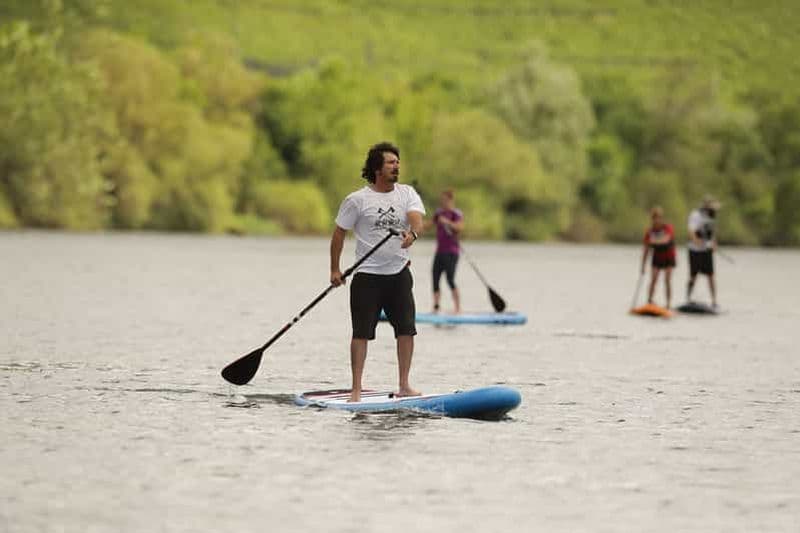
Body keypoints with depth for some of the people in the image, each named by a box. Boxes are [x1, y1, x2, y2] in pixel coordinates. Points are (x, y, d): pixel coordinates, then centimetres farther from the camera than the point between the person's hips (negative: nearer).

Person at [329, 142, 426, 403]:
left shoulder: (407, 193, 4)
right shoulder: (357, 200, -4)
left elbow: (417, 219, -13)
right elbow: (339, 233, 2)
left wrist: (413, 233, -37)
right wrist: (334, 269, -1)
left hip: (399, 273, 3)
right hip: (367, 275, -3)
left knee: (406, 329, 2)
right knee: (361, 333, -3)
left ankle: (404, 386, 12)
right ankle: (356, 389, 1)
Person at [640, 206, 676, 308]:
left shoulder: (668, 228, -20)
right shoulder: (650, 231, -10)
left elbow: (666, 239, -41)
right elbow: (646, 249, -5)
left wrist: (656, 240, -58)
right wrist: (643, 266, -7)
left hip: (668, 257, -3)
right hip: (657, 257, 3)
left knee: (667, 280, -9)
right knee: (653, 280, -7)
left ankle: (668, 304, -7)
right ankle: (649, 301, -5)